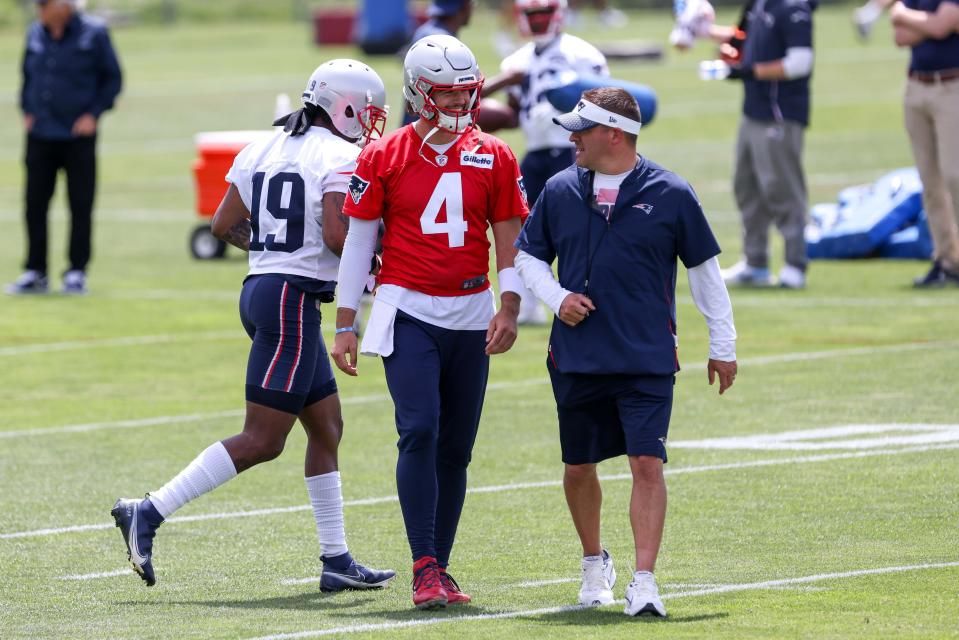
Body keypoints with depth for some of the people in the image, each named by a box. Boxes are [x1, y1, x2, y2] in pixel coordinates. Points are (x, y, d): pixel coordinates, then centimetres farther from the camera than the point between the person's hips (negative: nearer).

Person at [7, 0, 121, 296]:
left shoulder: (93, 33, -5)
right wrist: (27, 111, 7)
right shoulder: (35, 33, 6)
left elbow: (112, 78, 0)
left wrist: (94, 114, -7)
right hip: (40, 135, 4)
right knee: (35, 204, 2)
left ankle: (77, 273, 9)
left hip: (78, 137, -4)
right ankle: (35, 273, 10)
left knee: (80, 206, 1)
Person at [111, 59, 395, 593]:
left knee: (327, 427, 15)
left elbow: (225, 225, 13)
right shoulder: (341, 158, -10)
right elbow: (336, 236, -21)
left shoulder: (262, 151, 13)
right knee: (262, 441, -7)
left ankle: (337, 560, 16)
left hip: (260, 289, 9)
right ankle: (149, 514, -11)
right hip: (293, 300, -9)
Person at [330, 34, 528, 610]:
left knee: (456, 449, 6)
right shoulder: (384, 159, -1)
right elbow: (358, 240, 3)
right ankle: (425, 567, -15)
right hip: (409, 312, -3)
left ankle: (440, 568, 15)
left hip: (470, 314, 3)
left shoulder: (494, 159, 4)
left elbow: (509, 239, 8)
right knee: (420, 432, -17)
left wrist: (510, 308, -6)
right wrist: (345, 325, 1)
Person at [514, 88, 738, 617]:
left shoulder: (670, 195, -3)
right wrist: (556, 297, -2)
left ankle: (644, 580, -13)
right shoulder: (560, 192, 5)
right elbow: (528, 255, 17)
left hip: (648, 360, -3)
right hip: (575, 357, 3)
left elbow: (704, 270, 6)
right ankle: (594, 563, 34)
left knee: (647, 463, -13)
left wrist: (723, 346, 7)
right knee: (578, 468, 12)